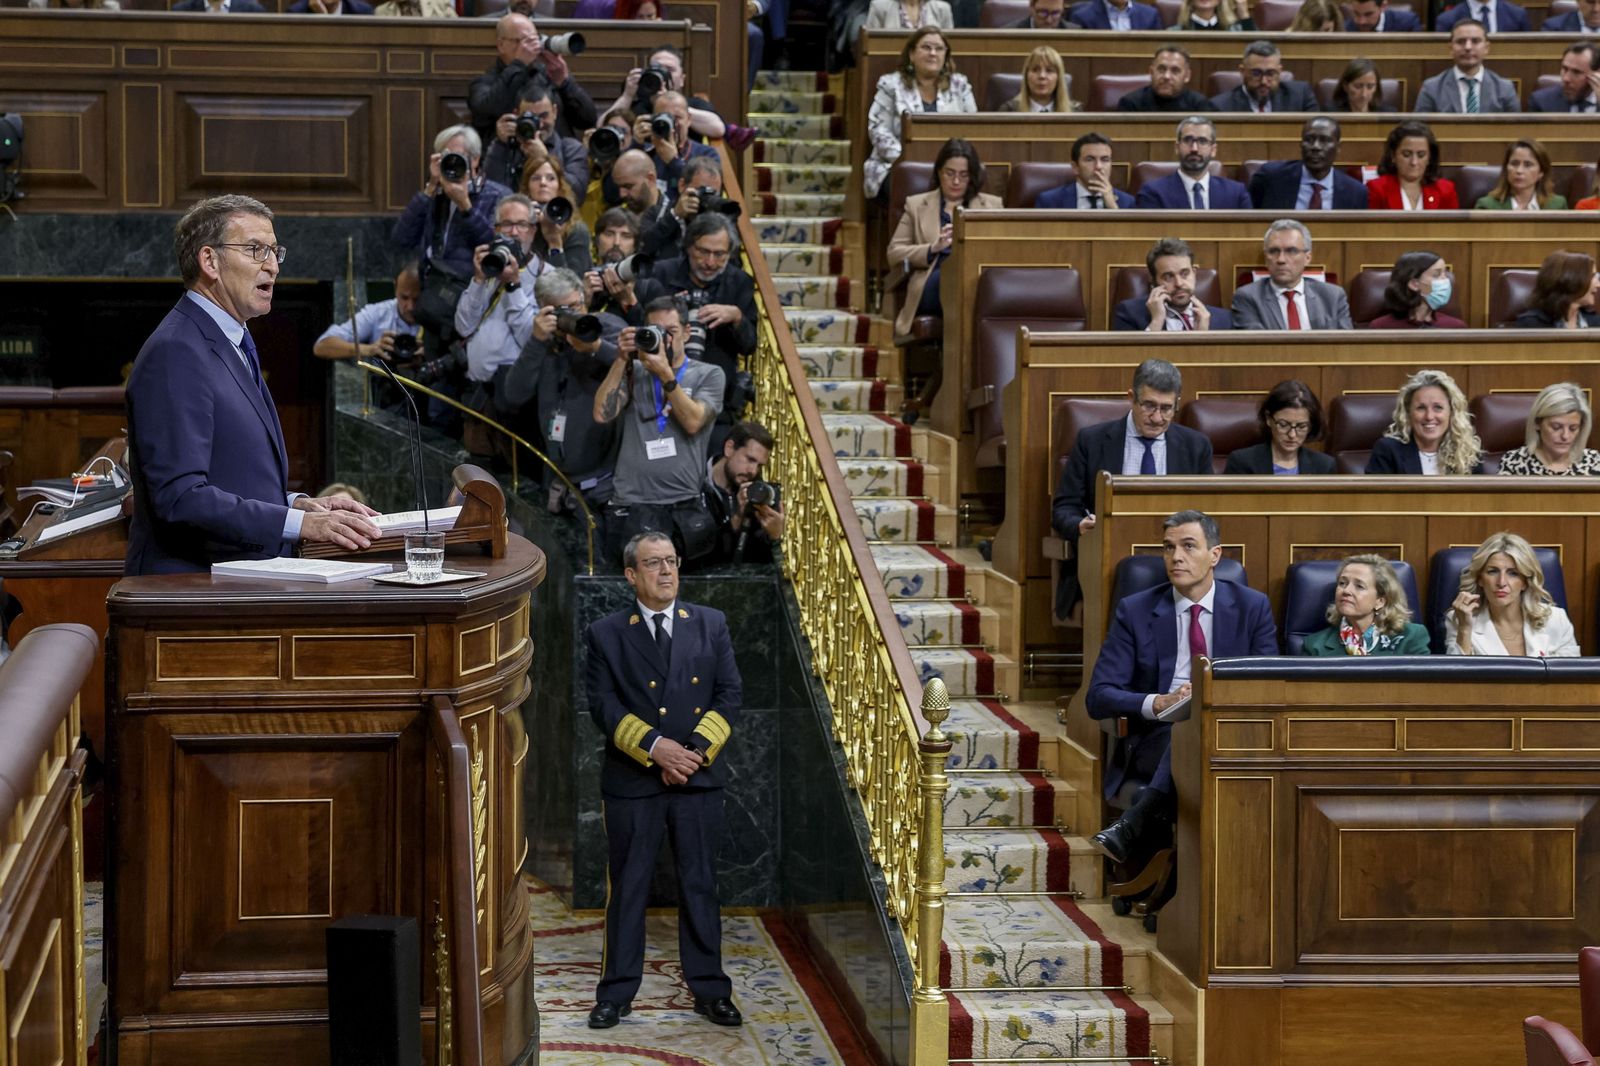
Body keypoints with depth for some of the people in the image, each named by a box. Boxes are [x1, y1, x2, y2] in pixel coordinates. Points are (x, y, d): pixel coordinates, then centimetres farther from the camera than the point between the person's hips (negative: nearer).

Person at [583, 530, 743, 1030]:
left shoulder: (711, 624, 7)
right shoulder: (605, 634, 2)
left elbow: (730, 694, 2)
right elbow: (604, 706, -6)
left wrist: (696, 749, -11)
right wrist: (655, 747, -18)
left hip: (699, 779, 1)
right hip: (632, 782, -1)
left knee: (700, 885, 8)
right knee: (627, 889, 6)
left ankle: (709, 990, 17)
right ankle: (617, 993, 16)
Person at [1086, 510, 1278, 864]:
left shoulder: (1252, 607, 9)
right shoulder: (1134, 611, 6)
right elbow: (1099, 696, -1)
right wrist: (1159, 702, -20)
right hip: (1157, 739, 0)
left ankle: (1135, 824, -48)